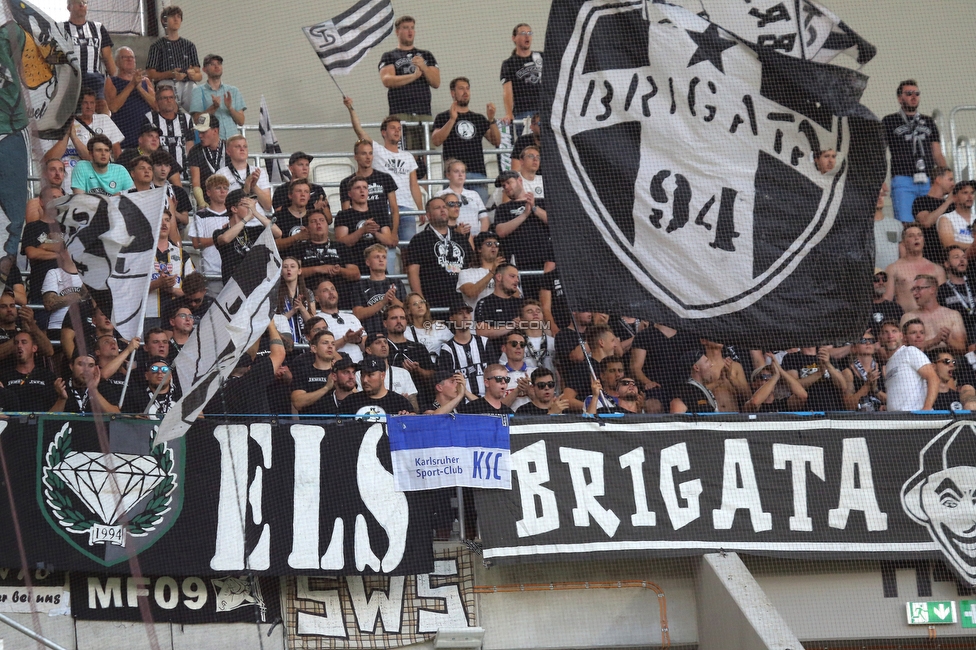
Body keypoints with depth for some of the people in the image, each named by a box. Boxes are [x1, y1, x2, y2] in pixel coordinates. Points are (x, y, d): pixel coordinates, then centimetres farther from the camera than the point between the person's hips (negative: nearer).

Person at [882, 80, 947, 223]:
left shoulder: (929, 122, 21)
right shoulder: (889, 121, 10)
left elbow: (938, 155, 19)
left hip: (928, 182, 4)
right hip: (903, 179, -4)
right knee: (906, 225, -14)